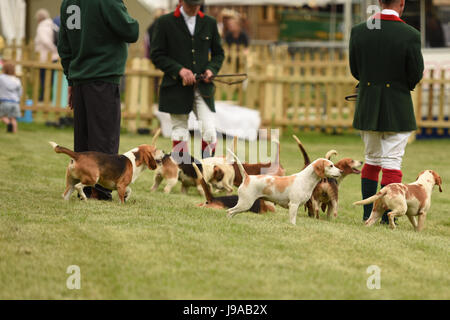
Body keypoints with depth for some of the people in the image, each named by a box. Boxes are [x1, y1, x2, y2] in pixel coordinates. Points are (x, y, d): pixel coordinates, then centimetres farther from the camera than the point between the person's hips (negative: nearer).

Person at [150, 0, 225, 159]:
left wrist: (212, 69, -4)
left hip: (203, 87, 2)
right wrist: (179, 70, -14)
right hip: (177, 87, -2)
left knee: (209, 131, -10)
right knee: (180, 131, 3)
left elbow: (218, 53, 18)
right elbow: (156, 55, -1)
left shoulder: (210, 23, 10)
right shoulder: (165, 22, 0)